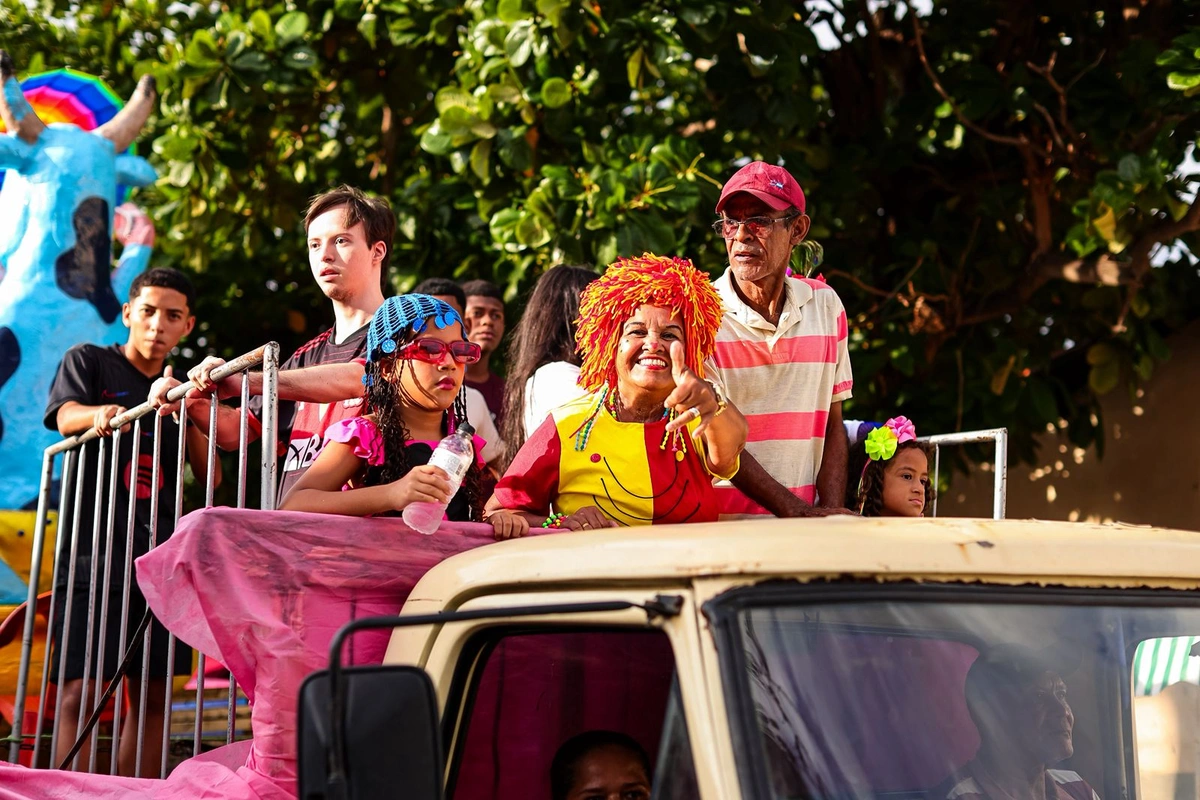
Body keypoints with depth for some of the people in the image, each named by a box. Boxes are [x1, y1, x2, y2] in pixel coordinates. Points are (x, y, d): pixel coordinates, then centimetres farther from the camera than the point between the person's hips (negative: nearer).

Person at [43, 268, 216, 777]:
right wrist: (99, 414, -32)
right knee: (79, 688, -13)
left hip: (161, 553, 5)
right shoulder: (88, 361, 10)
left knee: (152, 692, 2)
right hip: (93, 550, -5)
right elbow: (66, 416, -10)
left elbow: (211, 475, 10)